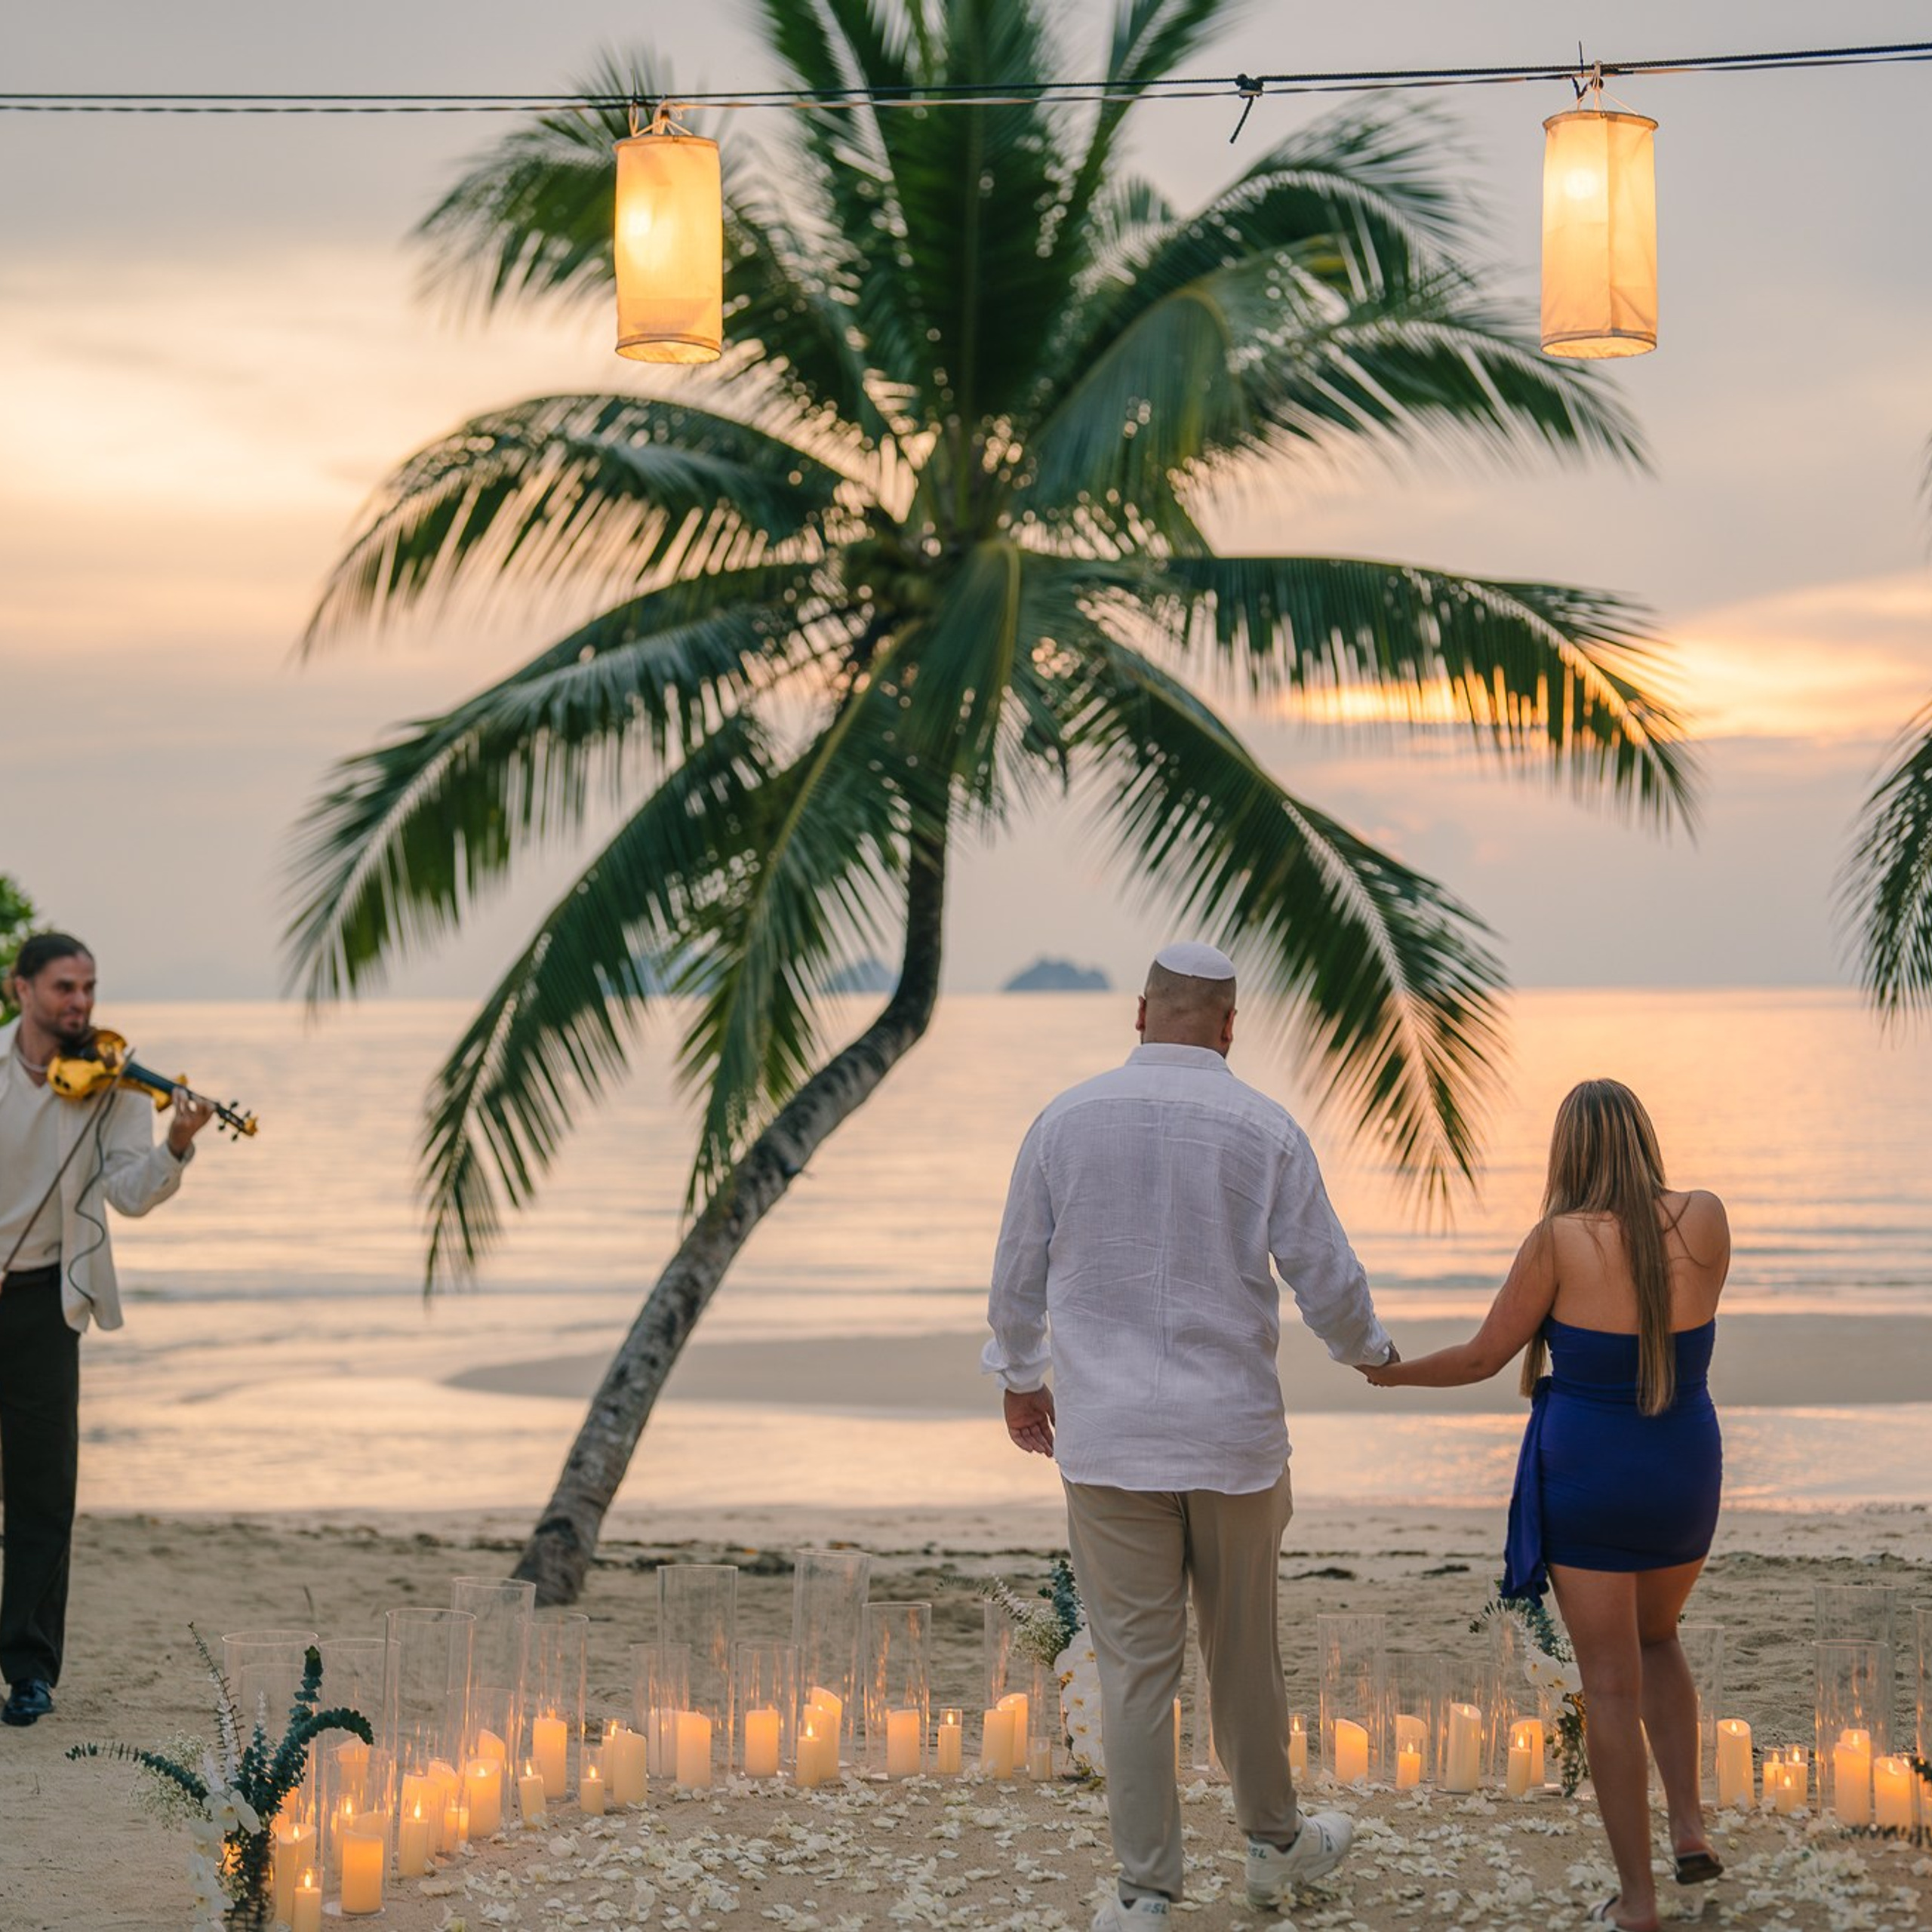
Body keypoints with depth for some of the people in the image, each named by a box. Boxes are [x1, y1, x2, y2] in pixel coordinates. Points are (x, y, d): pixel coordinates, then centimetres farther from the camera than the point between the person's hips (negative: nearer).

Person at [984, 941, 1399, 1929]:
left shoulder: (1067, 1119, -2)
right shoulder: (1267, 1130, -5)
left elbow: (1018, 1274, 7)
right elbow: (1328, 1284, -1)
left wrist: (1019, 1376, 25)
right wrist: (1373, 1351, 21)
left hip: (1108, 1439, 0)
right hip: (1234, 1438, 0)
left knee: (1134, 1665, 4)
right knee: (1245, 1649, 17)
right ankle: (1275, 1843, 35)